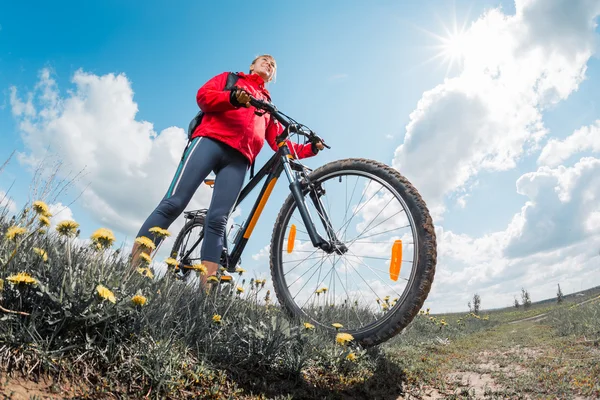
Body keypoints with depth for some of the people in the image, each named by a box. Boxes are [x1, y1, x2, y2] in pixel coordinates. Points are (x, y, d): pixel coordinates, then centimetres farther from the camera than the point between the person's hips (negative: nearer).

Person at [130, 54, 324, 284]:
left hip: (239, 159, 3)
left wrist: (311, 148, 9)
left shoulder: (268, 105, 33)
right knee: (173, 204, -14)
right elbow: (203, 96, 7)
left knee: (218, 221, -12)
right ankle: (131, 267, -11)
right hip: (210, 141, -2)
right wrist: (233, 98, -12)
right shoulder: (231, 78, 26)